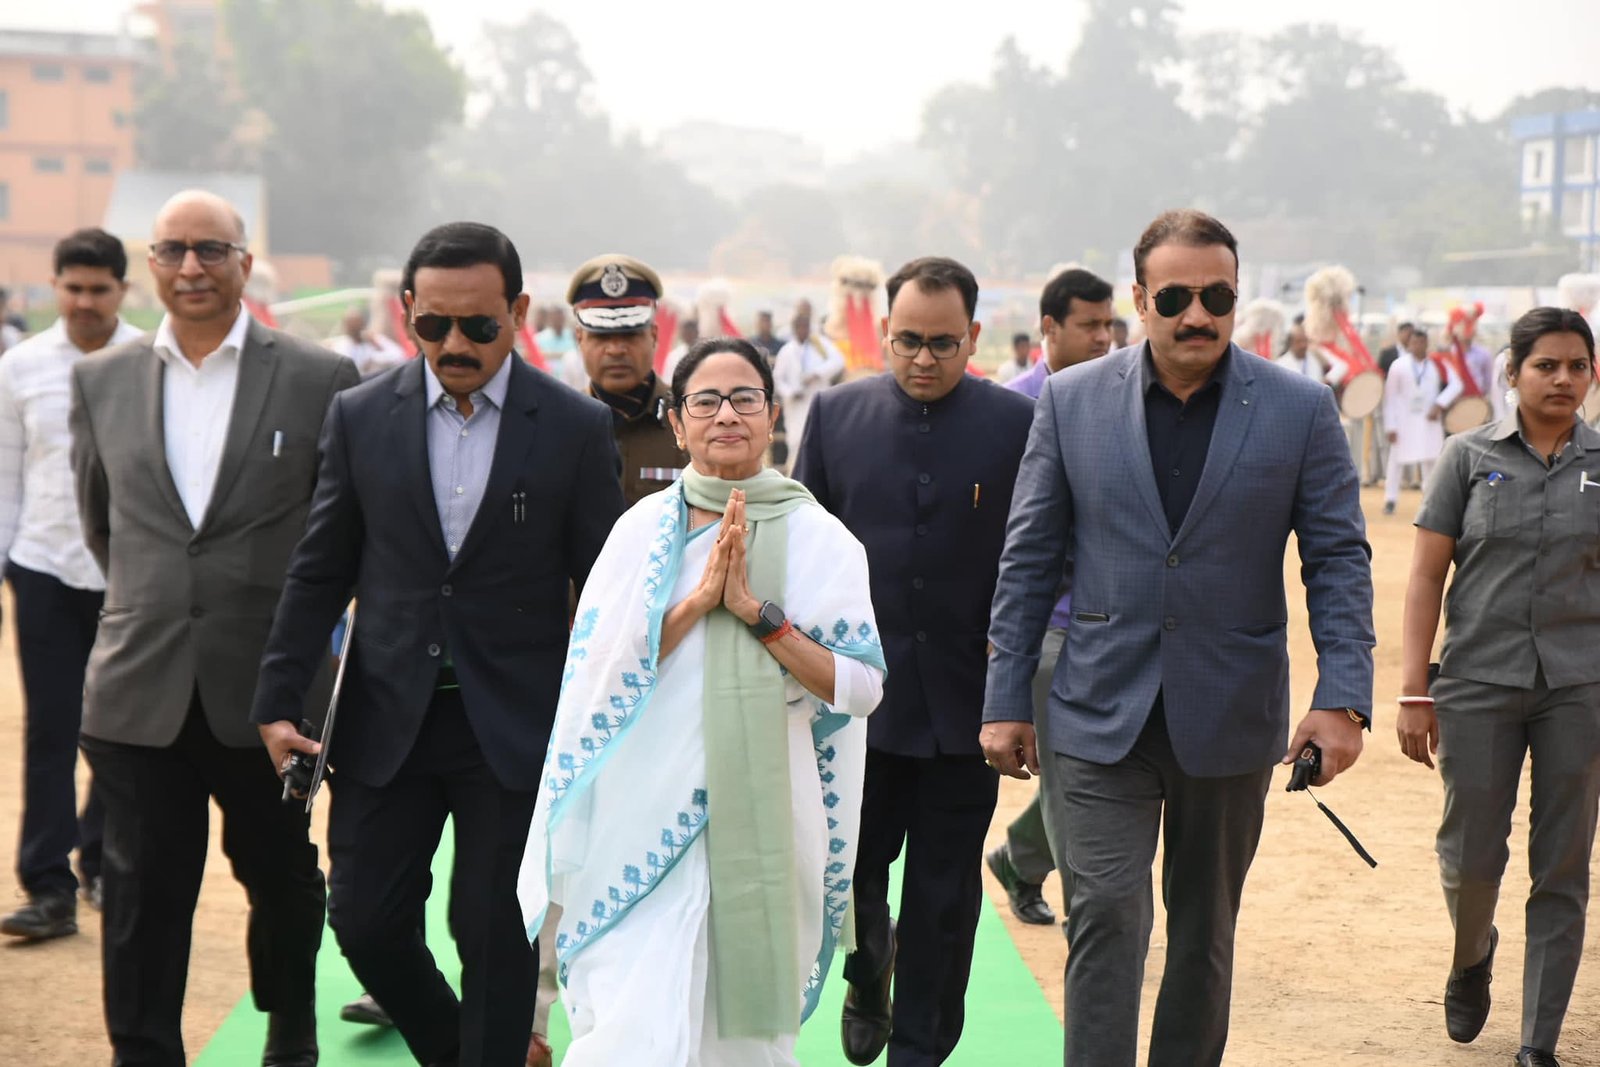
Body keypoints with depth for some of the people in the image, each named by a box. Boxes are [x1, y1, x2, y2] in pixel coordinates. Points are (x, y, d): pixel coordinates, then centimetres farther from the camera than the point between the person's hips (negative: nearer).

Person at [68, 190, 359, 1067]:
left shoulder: (319, 379, -5)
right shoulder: (101, 382, 5)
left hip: (268, 687, -1)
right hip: (140, 690, 1)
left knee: (282, 879, 15)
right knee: (142, 897, 4)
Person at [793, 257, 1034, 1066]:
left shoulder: (1018, 423, -3)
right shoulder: (836, 414, 2)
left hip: (965, 697, -1)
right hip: (856, 692, 1)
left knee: (945, 893, 8)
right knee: (849, 867, 8)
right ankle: (869, 977, 41)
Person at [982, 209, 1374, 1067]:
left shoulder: (1300, 410, -3)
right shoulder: (1072, 400, -1)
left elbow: (1338, 559, -1)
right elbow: (1028, 559, 2)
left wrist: (1344, 696, -13)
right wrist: (1006, 699, -1)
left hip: (1232, 719, 1)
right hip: (1103, 715, -1)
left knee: (1205, 929, 14)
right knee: (1106, 917, -7)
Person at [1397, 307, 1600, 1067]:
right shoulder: (1471, 457, 1)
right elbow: (1426, 576, -1)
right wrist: (1413, 692, -6)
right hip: (1479, 681, -1)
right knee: (1471, 857, 5)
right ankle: (1471, 954, 39)